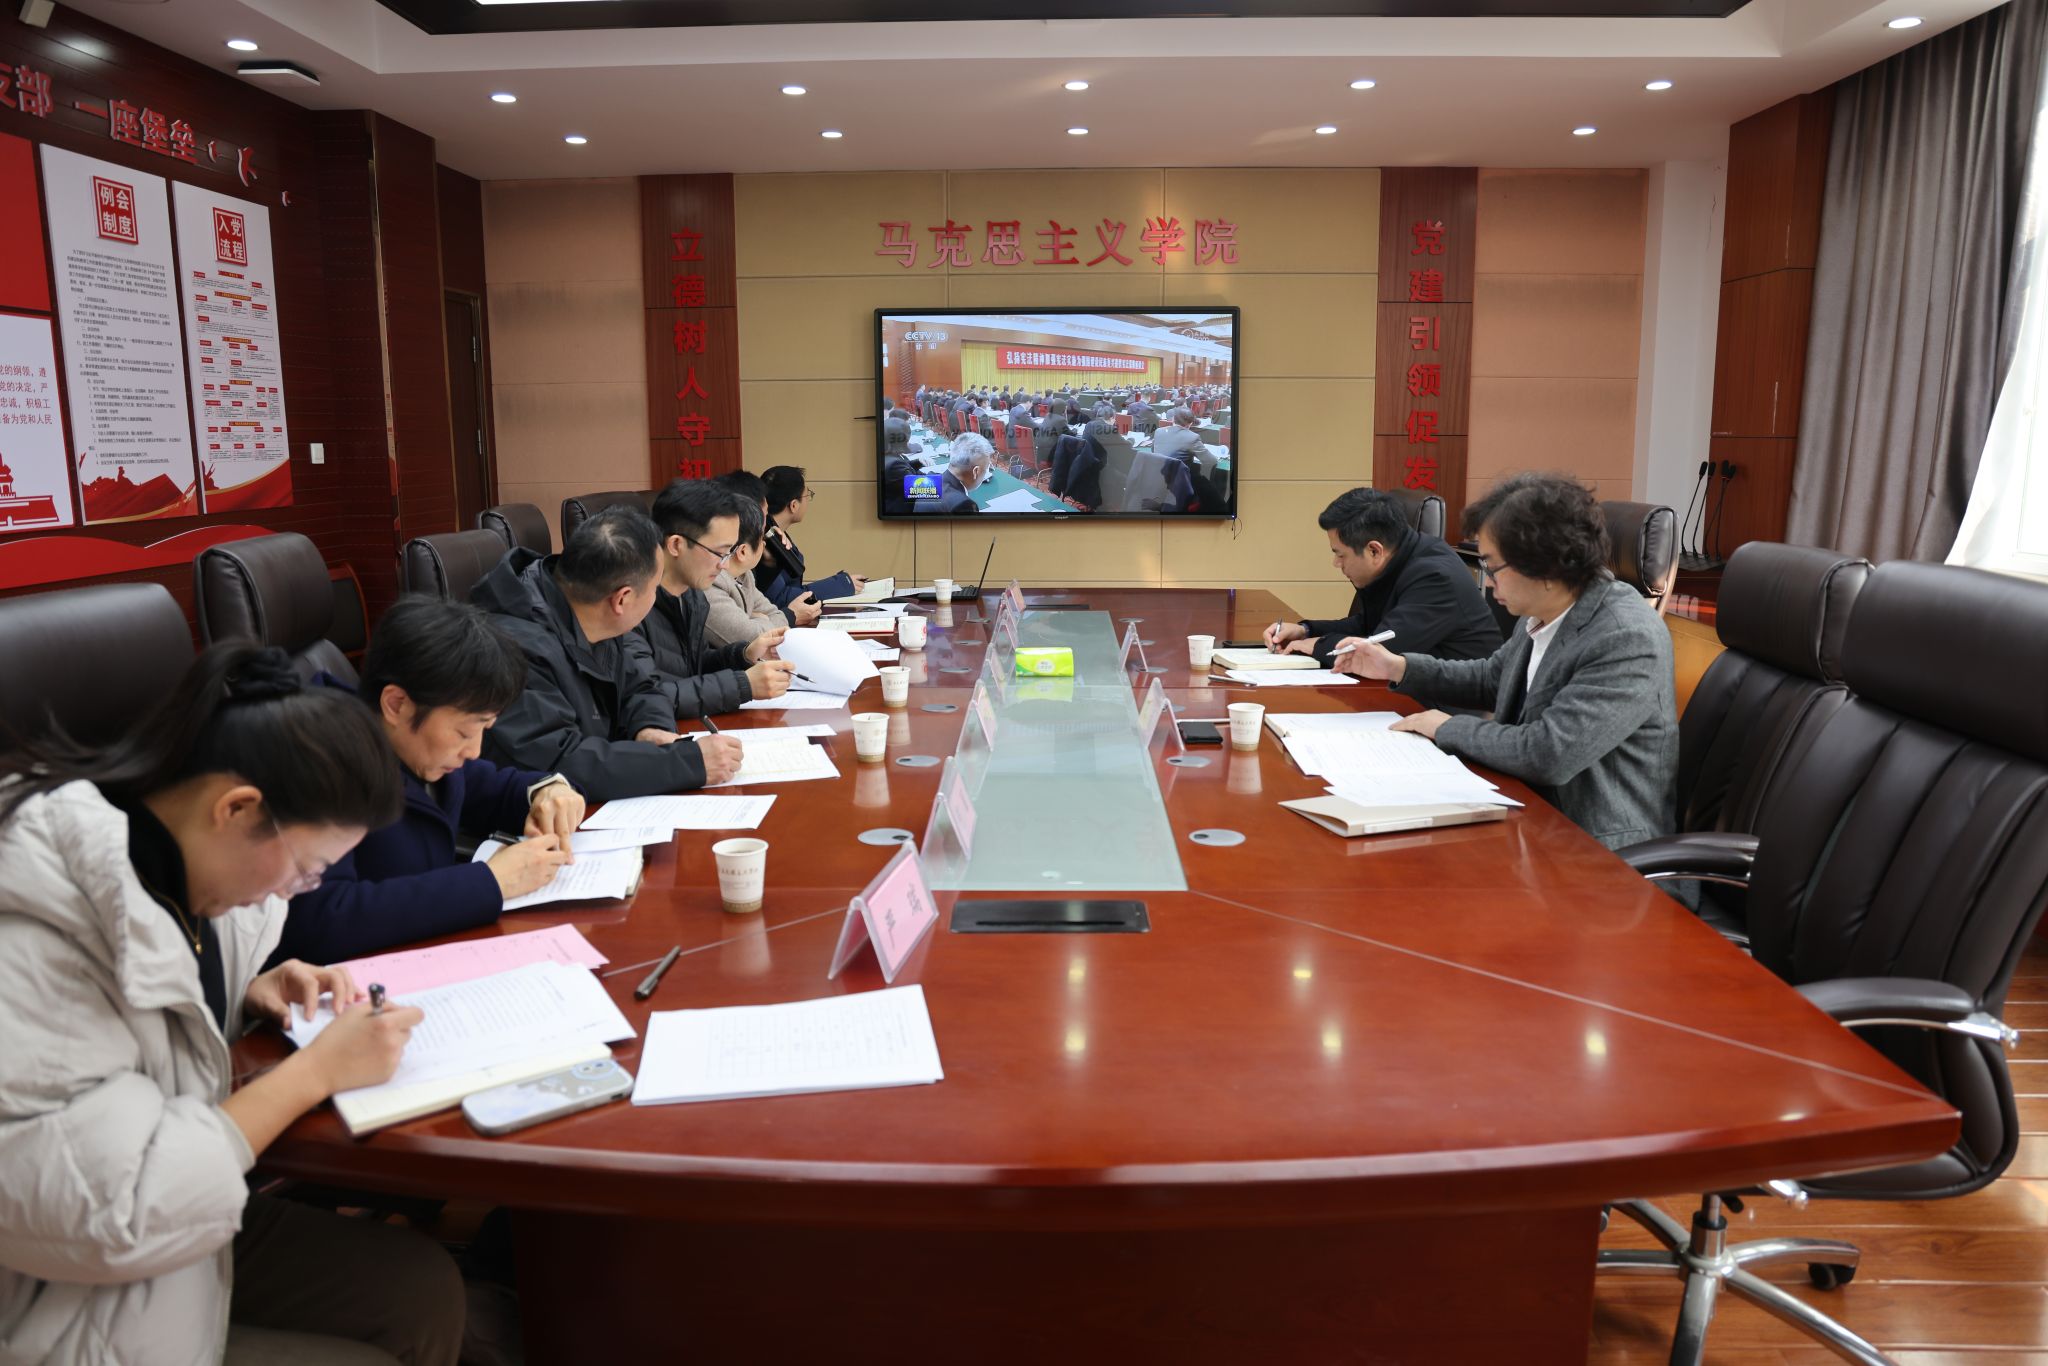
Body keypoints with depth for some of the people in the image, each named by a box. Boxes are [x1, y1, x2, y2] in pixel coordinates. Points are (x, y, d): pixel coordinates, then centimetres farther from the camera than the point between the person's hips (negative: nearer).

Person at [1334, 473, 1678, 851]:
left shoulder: (1628, 638, -24)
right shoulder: (1544, 614, 1)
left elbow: (1548, 754, -31)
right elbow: (1491, 678, 20)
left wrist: (1448, 729, -16)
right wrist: (1398, 667, 9)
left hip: (1599, 846, -7)